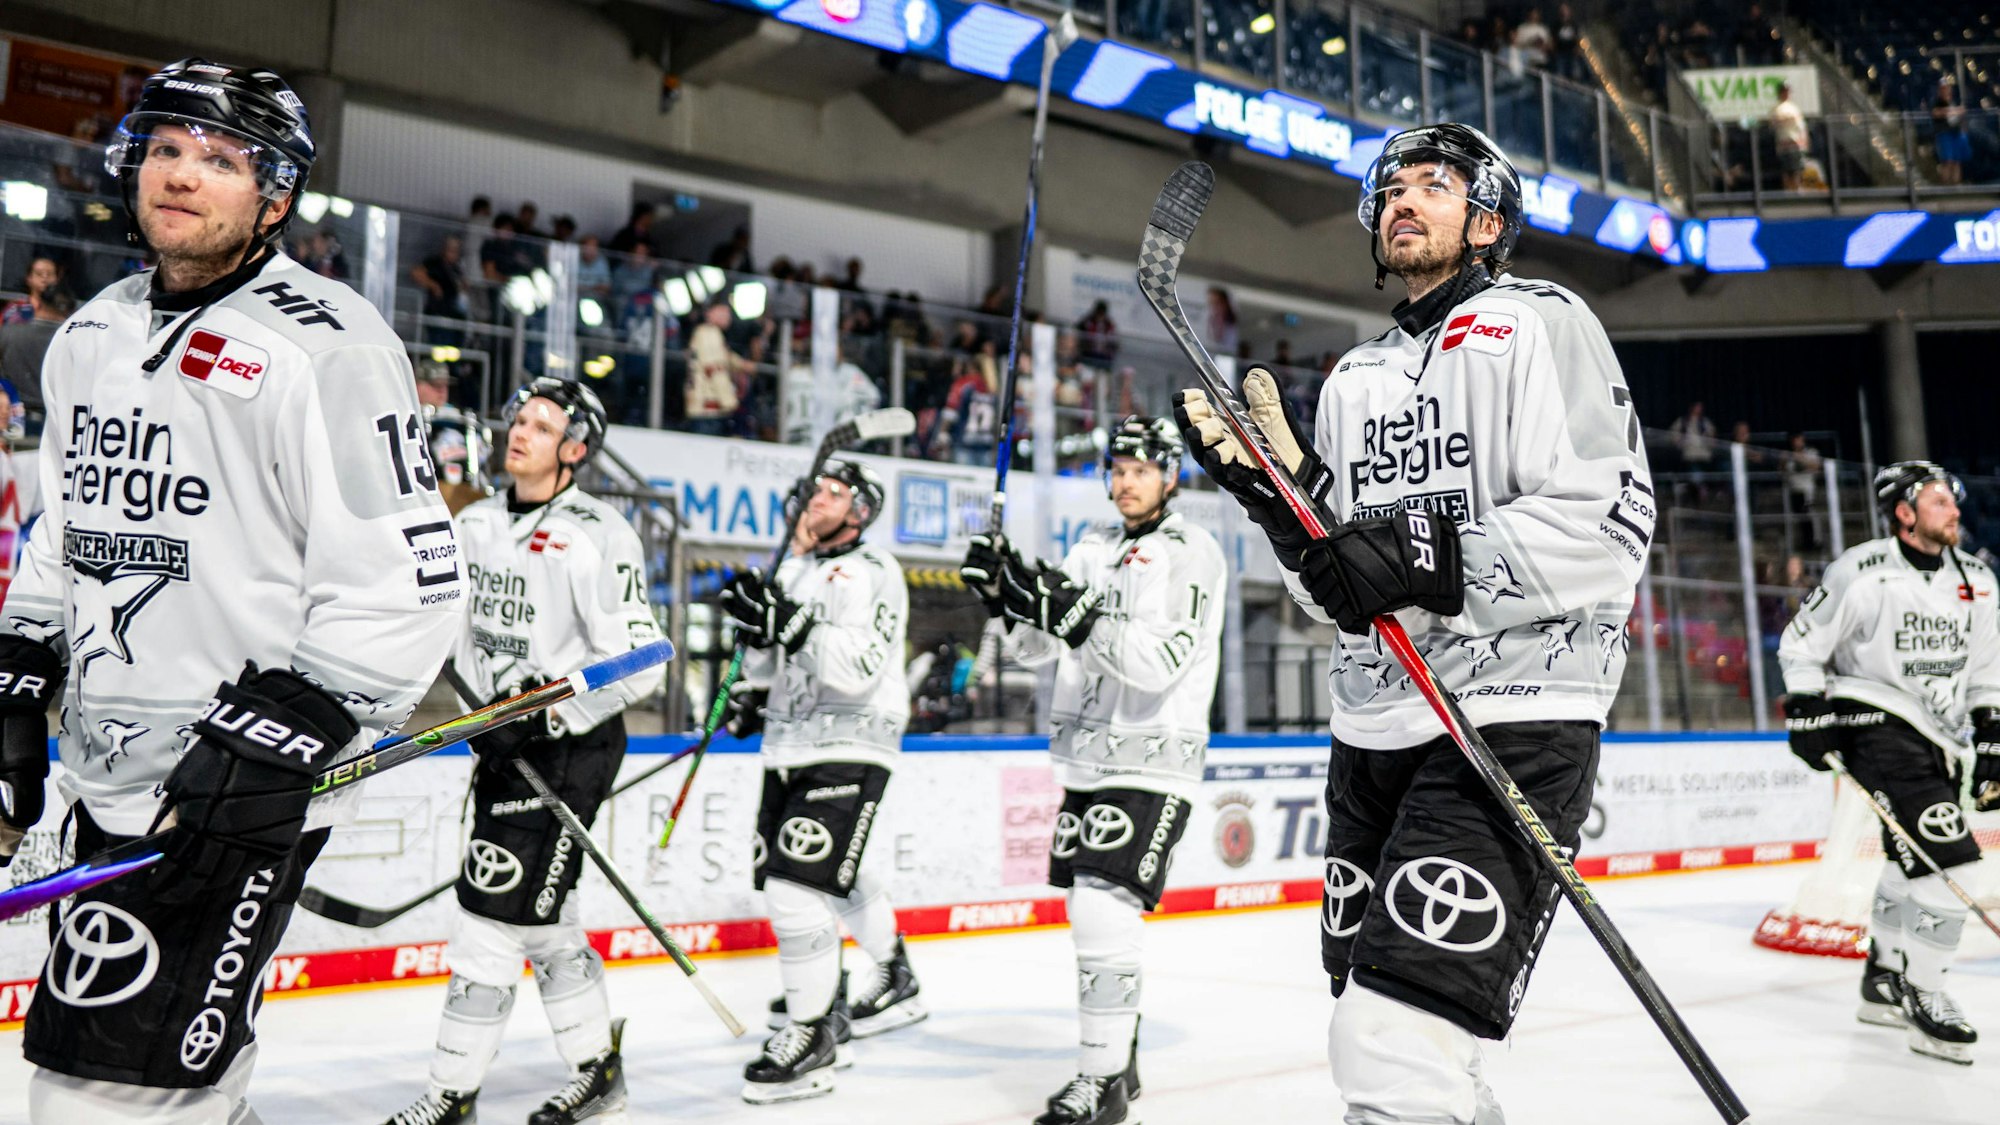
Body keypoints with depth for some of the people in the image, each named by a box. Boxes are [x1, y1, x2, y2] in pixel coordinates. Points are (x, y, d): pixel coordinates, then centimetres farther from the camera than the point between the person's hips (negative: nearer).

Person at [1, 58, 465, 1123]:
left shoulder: (326, 346, -14)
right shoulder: (91, 335, 12)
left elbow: (407, 584, -18)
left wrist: (282, 727, -21)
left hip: (239, 794, -8)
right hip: (104, 775, 8)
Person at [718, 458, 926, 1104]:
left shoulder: (869, 572, -14)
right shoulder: (795, 567, 13)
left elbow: (859, 669, -28)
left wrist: (790, 624, -34)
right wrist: (753, 694, 18)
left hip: (848, 750, -9)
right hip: (791, 747, 9)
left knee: (799, 885, -16)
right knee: (842, 876, 21)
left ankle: (814, 1040, -4)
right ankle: (895, 984, 42)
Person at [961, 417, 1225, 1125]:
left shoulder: (1191, 552, -9)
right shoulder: (1092, 551, 14)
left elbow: (1162, 662, -21)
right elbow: (1043, 649, 11)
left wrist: (1078, 615, -31)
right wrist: (1009, 597, -7)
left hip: (1151, 762, -8)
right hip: (1087, 760, 8)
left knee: (1104, 909, -15)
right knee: (1093, 913, 13)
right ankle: (1119, 1057, 30)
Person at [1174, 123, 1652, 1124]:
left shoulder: (1538, 322, 0)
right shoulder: (1354, 378, 20)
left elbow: (1607, 524, -13)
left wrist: (1430, 553, -23)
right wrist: (1274, 487, 2)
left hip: (1511, 719, -7)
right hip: (1372, 731, 7)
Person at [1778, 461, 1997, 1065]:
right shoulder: (1862, 571, -13)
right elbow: (1801, 644, -6)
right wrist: (1808, 711, -13)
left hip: (1935, 737, 8)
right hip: (1877, 722, -8)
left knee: (1913, 859, 17)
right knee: (1947, 856, -18)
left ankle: (1884, 979, 33)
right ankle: (1924, 1001, -8)